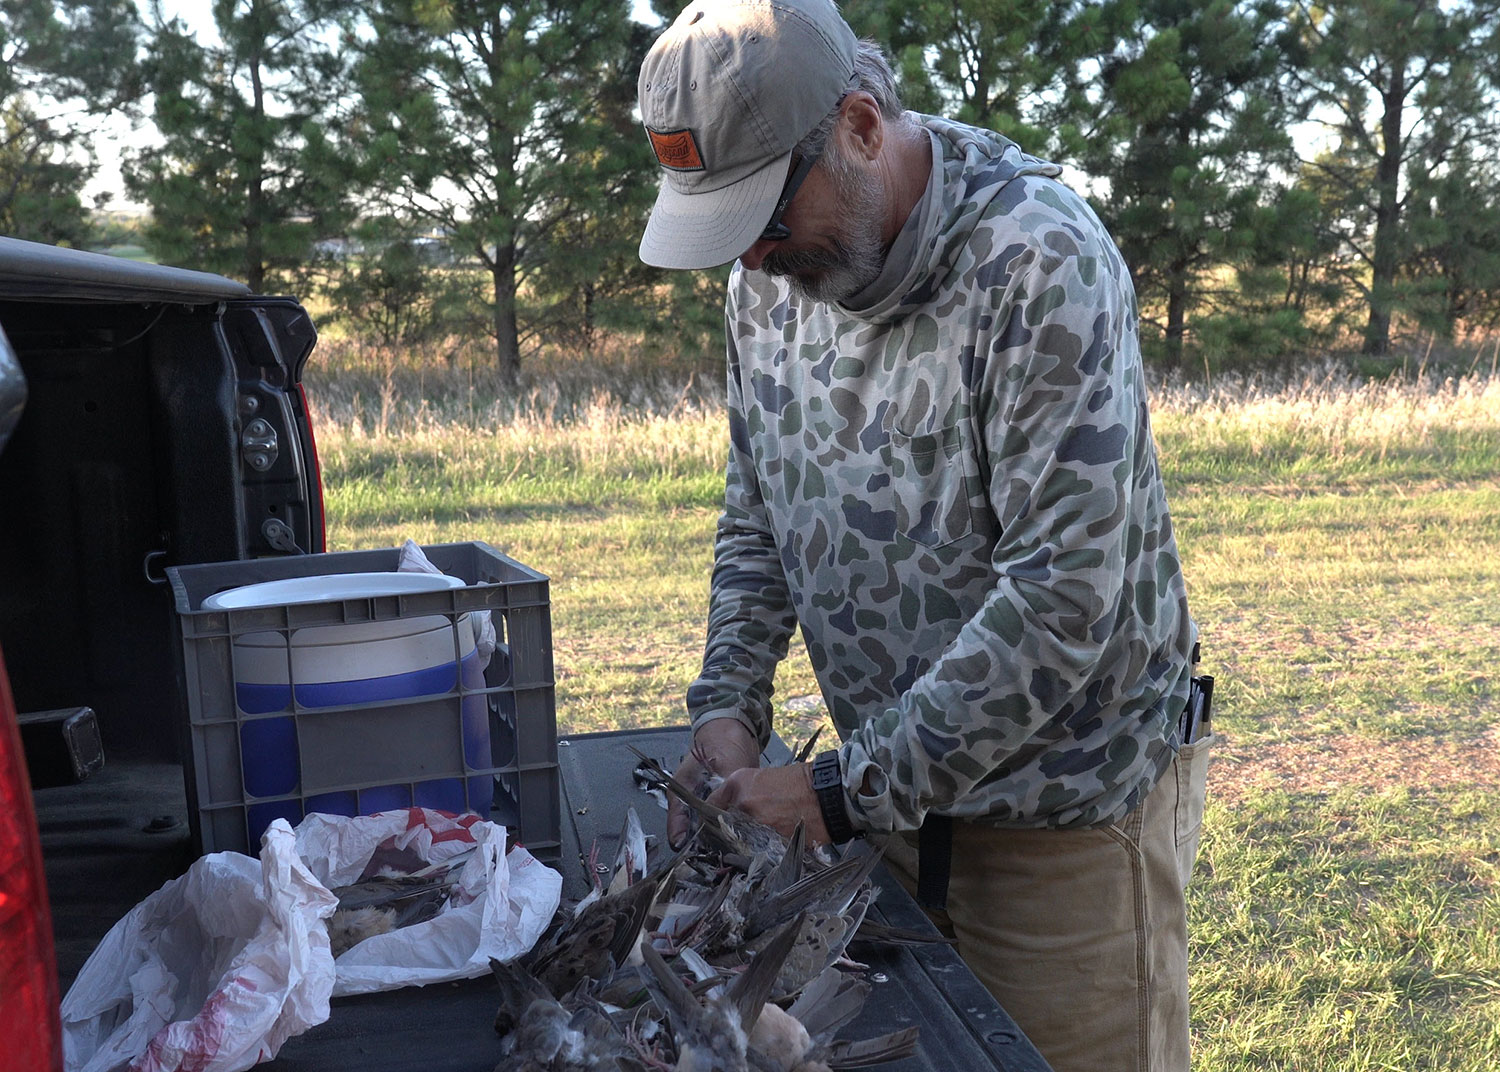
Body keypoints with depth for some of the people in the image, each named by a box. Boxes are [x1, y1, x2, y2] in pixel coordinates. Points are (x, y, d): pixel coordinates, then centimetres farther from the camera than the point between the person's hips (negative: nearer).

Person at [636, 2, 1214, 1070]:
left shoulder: (1039, 261, -23)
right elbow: (755, 522, 9)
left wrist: (847, 791, -24)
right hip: (897, 786, 6)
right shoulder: (766, 278, 0)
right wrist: (727, 709, -4)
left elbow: (1062, 594, -27)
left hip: (1067, 806, -6)